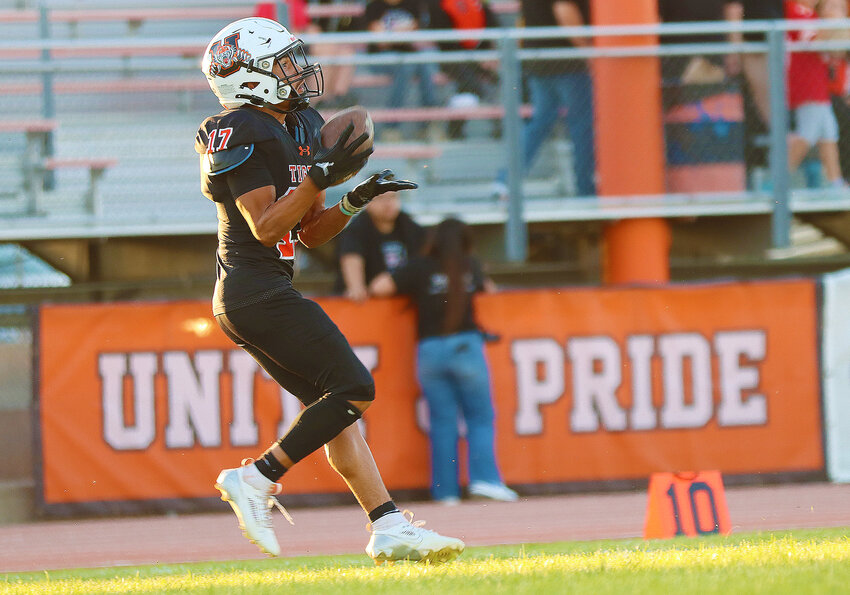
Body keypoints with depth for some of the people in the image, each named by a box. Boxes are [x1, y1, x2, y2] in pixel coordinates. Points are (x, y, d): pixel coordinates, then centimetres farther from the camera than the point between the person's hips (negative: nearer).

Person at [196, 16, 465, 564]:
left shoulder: (300, 128, 16)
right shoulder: (246, 135, -13)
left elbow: (310, 233, 19)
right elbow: (266, 226, -18)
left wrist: (356, 201, 4)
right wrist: (321, 177, -23)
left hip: (268, 293, 10)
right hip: (257, 290, -10)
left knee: (335, 407, 6)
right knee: (353, 389, -12)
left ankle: (389, 529, 4)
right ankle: (256, 480, -10)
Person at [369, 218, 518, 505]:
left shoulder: (420, 268, 3)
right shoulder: (471, 266, 9)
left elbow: (380, 287, -2)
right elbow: (485, 286, 28)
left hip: (429, 349, 0)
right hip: (465, 346, 0)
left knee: (442, 422, 4)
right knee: (480, 417, 6)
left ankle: (446, 490, 1)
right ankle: (484, 476, -11)